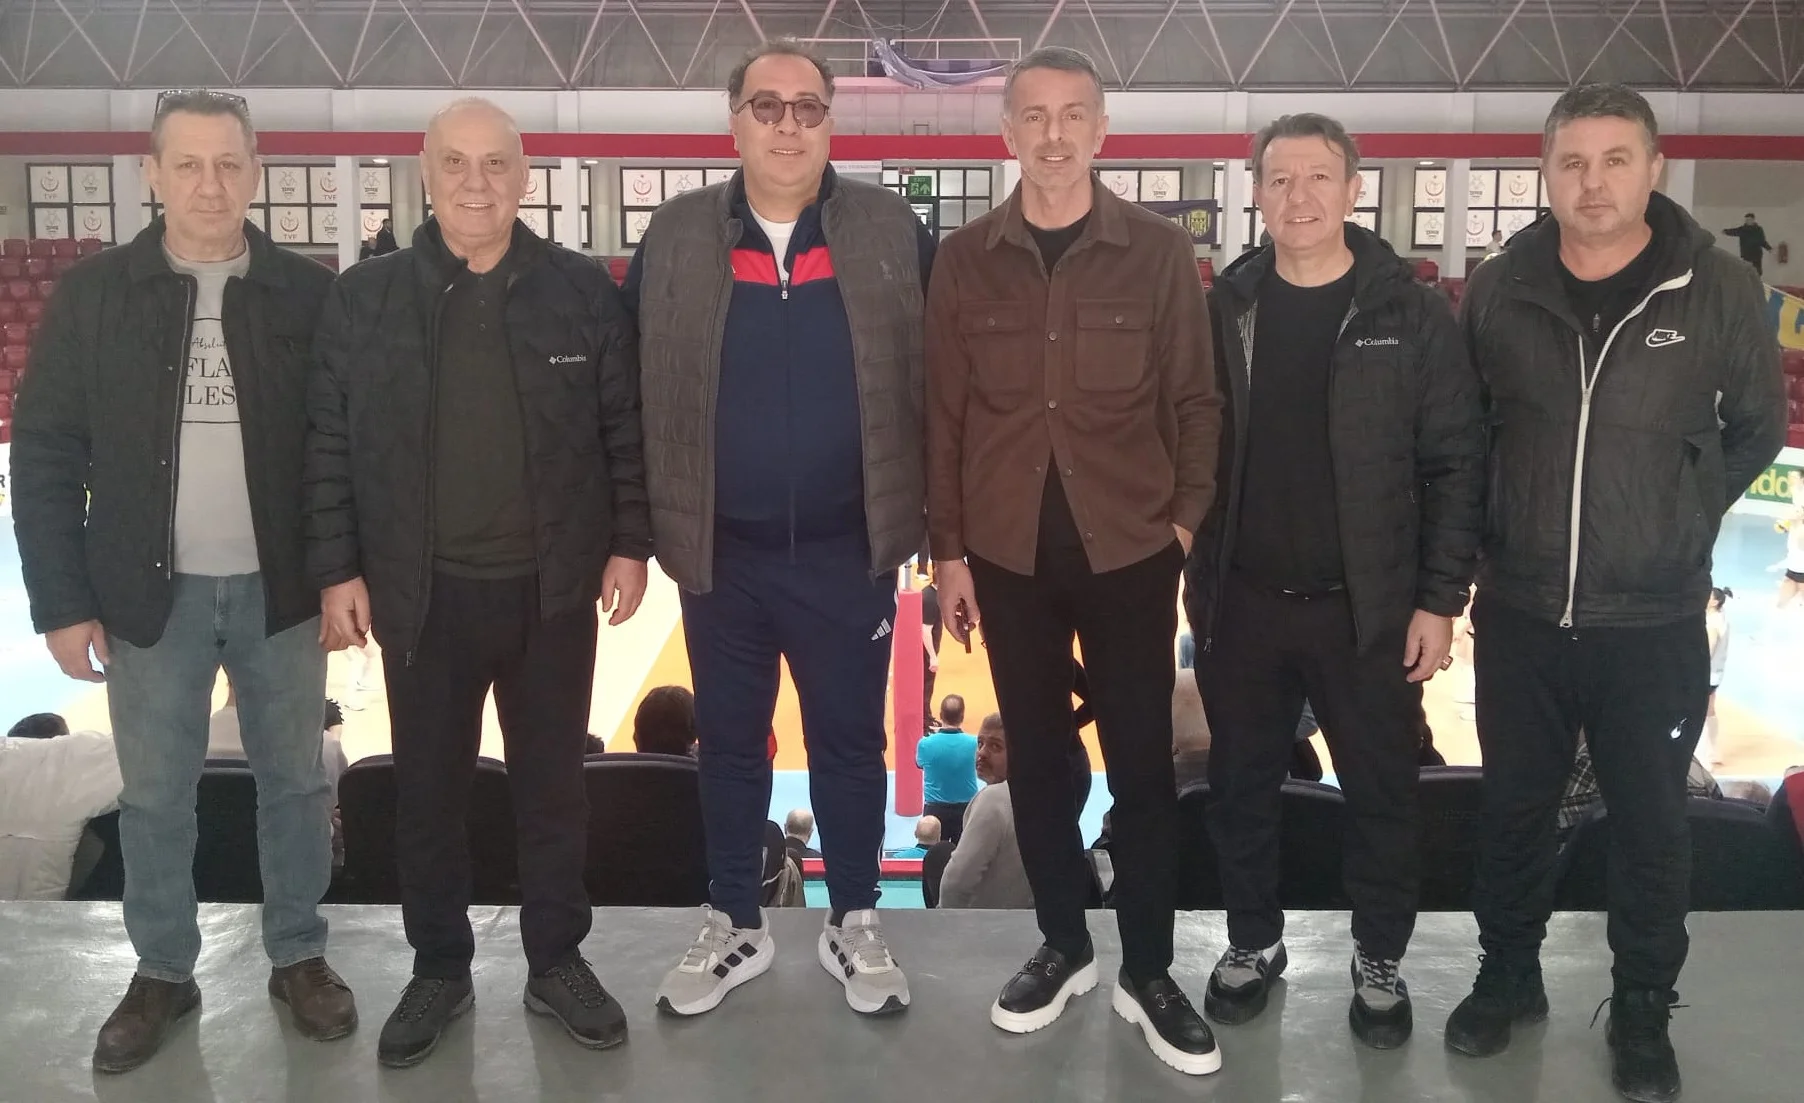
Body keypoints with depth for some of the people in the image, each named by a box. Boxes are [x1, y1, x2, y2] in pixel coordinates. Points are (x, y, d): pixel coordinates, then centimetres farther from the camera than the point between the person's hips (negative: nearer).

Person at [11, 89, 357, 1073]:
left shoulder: (309, 292, -4)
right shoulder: (93, 293, -3)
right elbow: (47, 455, -2)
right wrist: (62, 602, -5)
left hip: (279, 588, 0)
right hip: (150, 592, 0)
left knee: (295, 782, 12)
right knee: (154, 796, 12)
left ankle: (298, 957, 29)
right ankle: (162, 973, 30)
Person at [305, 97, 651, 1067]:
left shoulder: (583, 289, -1)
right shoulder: (362, 298, -1)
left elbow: (624, 428, 2)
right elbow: (329, 446, 1)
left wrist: (629, 544, -2)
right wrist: (336, 569, -2)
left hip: (554, 587, 0)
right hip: (425, 593, 0)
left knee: (553, 784, 12)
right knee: (427, 790, 11)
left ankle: (557, 963, 28)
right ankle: (437, 970, 29)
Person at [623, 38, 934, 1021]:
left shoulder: (892, 231, -2)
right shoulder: (676, 236, 1)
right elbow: (630, 384, 3)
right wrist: (639, 525, 1)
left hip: (848, 550, -1)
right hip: (721, 552, 1)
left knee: (850, 744, 12)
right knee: (728, 743, 14)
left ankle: (853, 924, 30)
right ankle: (733, 924, 31)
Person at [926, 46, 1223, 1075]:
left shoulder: (1161, 251, -2)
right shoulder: (967, 258, 2)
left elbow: (1194, 400, 3)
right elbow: (945, 413, 4)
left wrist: (1188, 519, -5)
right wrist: (949, 548, 3)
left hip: (1129, 548, -1)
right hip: (1010, 553, 2)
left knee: (1143, 761, 5)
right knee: (1038, 755, 12)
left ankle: (1148, 969, 20)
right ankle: (1064, 945, 29)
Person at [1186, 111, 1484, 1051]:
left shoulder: (1410, 314, -6)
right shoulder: (1223, 309, 1)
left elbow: (1455, 464, -5)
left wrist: (1440, 598, -7)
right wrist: (1193, 577, 4)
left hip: (1368, 609, -2)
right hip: (1241, 604, 2)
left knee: (1381, 792, 10)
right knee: (1241, 785, 14)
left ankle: (1379, 962, 30)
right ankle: (1253, 944, 34)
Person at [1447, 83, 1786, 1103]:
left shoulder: (1719, 290, -8)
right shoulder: (1500, 291, -3)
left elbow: (1756, 429, 5)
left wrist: (1681, 524, 1)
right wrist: (1496, 534, 5)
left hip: (1655, 624, -1)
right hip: (1520, 615, 2)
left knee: (1652, 822, 12)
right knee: (1514, 807, 16)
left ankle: (1643, 1009, 32)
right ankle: (1509, 974, 37)